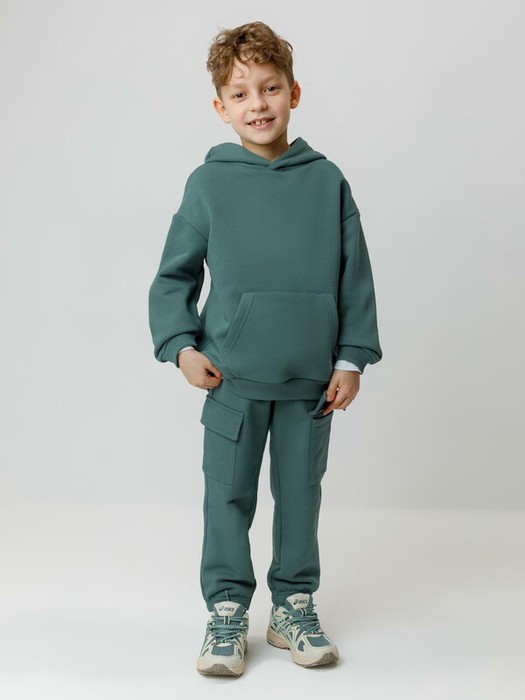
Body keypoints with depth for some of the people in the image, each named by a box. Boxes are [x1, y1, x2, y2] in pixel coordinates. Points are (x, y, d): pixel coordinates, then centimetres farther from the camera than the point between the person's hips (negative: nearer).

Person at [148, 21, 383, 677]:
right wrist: (181, 346, -7)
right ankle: (226, 609, 23)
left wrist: (352, 358, 1)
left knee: (300, 494, 12)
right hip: (232, 379, -1)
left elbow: (355, 276, 5)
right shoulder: (209, 182, -1)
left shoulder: (326, 180, 1)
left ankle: (293, 606, 29)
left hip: (311, 379, 1)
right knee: (228, 497, 8)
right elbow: (174, 275, 5)